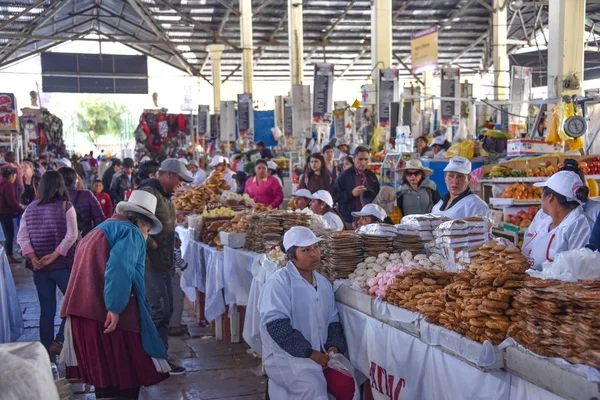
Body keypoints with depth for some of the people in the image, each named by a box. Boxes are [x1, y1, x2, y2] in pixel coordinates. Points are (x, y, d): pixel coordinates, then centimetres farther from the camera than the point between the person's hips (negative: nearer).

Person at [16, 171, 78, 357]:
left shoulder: (30, 208, 5)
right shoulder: (66, 207, -6)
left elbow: (22, 237, -2)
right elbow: (71, 236, -16)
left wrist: (33, 258, -6)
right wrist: (54, 256, -13)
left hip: (39, 267, 4)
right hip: (62, 264, -4)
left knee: (46, 308, 12)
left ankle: (46, 349, 17)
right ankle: (59, 342, 1)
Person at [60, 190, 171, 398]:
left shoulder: (102, 229, 27)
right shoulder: (131, 233, -3)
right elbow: (119, 267, -21)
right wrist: (115, 308, -23)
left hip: (83, 311, 9)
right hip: (106, 312, -9)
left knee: (104, 375, 17)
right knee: (126, 376, 0)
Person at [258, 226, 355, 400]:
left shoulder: (323, 282, 11)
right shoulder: (279, 281, -12)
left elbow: (333, 320, 16)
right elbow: (276, 325, -19)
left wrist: (335, 345, -5)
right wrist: (309, 352, -20)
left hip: (321, 354, 6)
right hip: (285, 355, -6)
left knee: (346, 385, -14)